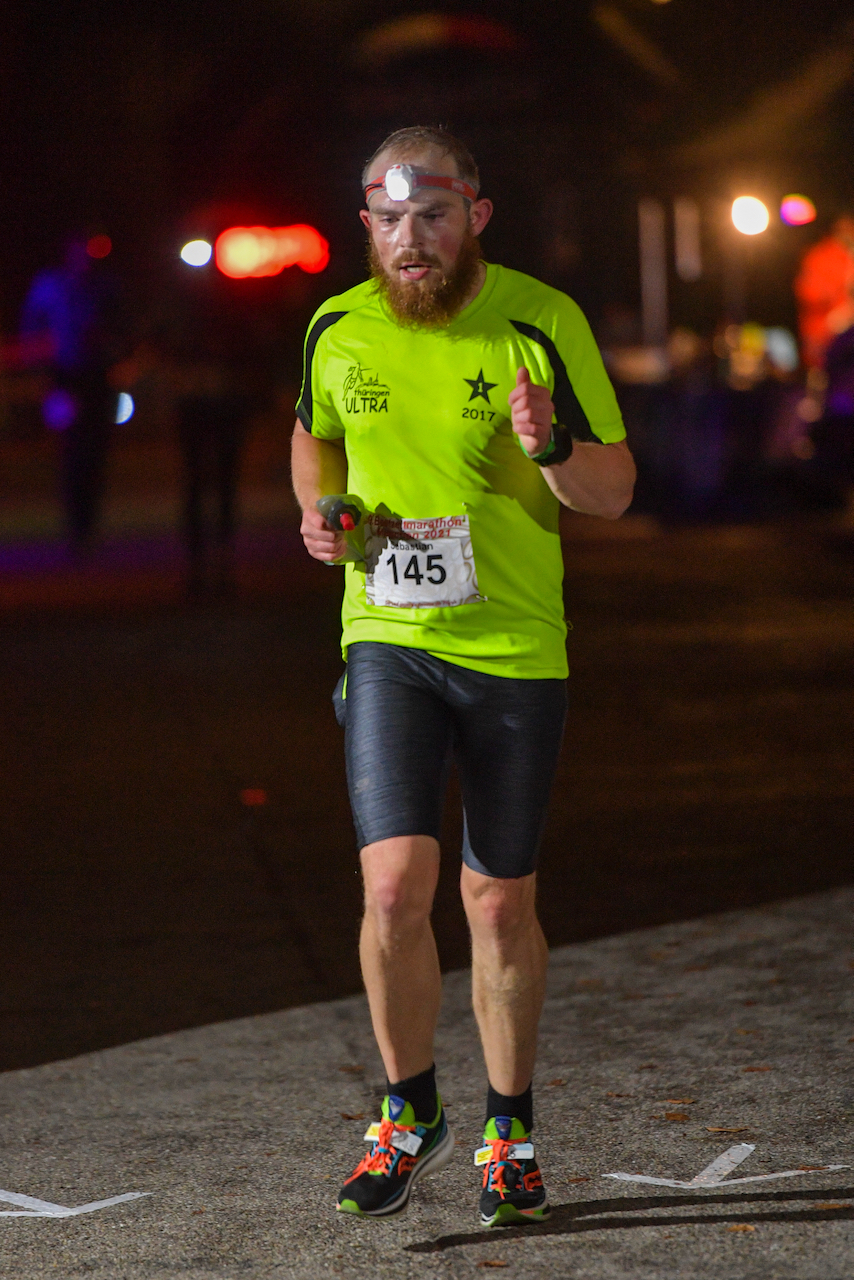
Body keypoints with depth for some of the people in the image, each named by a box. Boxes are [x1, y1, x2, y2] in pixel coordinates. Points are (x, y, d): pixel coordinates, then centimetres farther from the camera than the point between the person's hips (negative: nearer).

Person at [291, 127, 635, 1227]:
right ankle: (409, 1115, 9)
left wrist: (550, 448, -25)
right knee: (394, 886, -13)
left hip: (515, 649, -1)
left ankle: (509, 1130, 26)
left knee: (501, 902, 7)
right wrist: (319, 512, 1)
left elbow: (615, 490, -3)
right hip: (387, 640, 1)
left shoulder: (543, 324, -7)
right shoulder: (337, 329, 1)